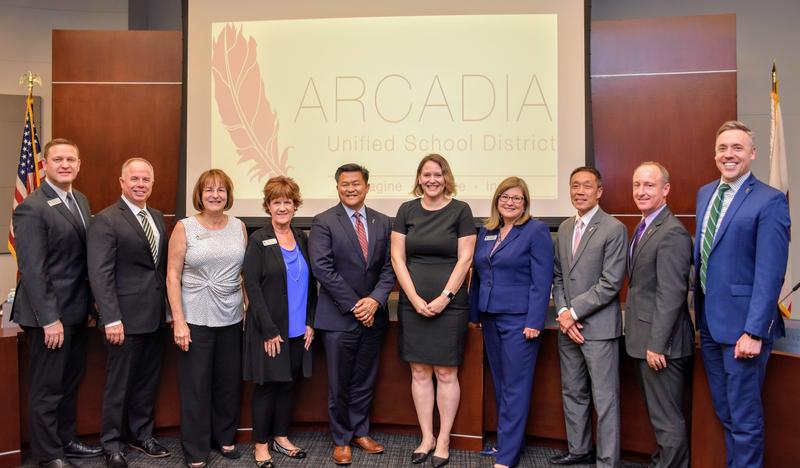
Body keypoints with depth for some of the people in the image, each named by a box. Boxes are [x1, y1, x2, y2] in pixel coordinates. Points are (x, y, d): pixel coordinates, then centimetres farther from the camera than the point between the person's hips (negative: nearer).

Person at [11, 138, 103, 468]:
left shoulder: (81, 201, 9)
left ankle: (66, 440, 36)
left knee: (70, 382, 20)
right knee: (47, 388, 8)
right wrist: (49, 319, -20)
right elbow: (32, 270, -19)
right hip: (51, 315, -8)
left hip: (77, 311, 8)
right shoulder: (32, 208, -15)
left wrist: (90, 303, 7)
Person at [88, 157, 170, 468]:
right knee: (119, 384, 8)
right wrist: (111, 319, -20)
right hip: (126, 318, -6)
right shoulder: (105, 220, -10)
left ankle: (141, 434, 34)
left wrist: (167, 306, 6)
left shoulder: (158, 218, 12)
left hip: (155, 317, 6)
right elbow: (100, 274, -15)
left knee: (148, 381, 17)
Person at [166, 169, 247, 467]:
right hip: (195, 319, -3)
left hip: (231, 318, 3)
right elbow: (173, 276, -5)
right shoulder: (184, 227, -3)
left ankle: (225, 437, 32)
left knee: (229, 382, 12)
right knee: (195, 385, 5)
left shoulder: (239, 227, 5)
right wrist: (178, 320, -11)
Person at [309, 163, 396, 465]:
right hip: (339, 316, -3)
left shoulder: (383, 222, 7)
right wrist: (353, 306, -15)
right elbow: (322, 268, -13)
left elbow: (389, 267, 4)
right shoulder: (323, 222, -5)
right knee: (340, 384, 7)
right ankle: (341, 440, 24)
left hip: (373, 315, 4)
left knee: (365, 381, 14)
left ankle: (360, 432, 31)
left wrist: (375, 299, -12)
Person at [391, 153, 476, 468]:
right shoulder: (407, 210, 6)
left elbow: (465, 258, -4)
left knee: (446, 373, 3)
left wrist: (445, 297, -11)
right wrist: (415, 298, -6)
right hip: (413, 304, 3)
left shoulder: (460, 210, -1)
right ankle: (426, 438, 22)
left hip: (449, 304, -2)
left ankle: (443, 440, 17)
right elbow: (397, 257, 3)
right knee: (419, 373, 8)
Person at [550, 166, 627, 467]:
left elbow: (611, 283, -15)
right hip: (568, 326, 7)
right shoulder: (564, 228, 12)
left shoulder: (614, 229, -9)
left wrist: (574, 312, -14)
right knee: (572, 393, 17)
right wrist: (562, 312, -3)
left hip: (598, 326, -6)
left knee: (605, 398, 1)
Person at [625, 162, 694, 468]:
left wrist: (656, 345, -20)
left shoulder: (672, 233, -18)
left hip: (661, 343, -9)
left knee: (667, 419, 2)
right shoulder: (644, 227, 13)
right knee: (658, 413, 19)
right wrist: (643, 341, 13)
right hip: (643, 340, 9)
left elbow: (671, 295, -21)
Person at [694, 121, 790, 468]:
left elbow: (770, 274, -16)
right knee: (724, 412, 18)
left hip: (742, 325, -7)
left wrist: (754, 331, -19)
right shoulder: (704, 194, 11)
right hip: (709, 322, 7)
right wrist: (699, 314, 14)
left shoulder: (769, 201, -12)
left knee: (745, 418, 4)